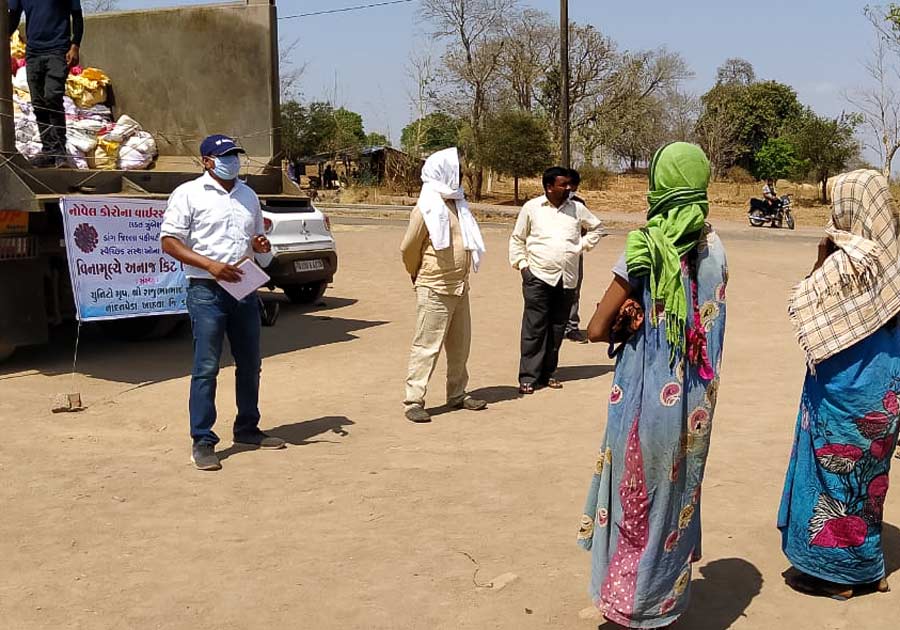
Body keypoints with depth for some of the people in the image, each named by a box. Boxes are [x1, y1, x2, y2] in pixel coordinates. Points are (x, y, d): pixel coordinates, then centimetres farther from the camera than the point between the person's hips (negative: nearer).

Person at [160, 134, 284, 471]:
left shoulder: (248, 195, 17)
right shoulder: (189, 193, -3)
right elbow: (169, 241, -8)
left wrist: (262, 247, 2)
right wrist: (210, 264, -19)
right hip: (207, 291, -6)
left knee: (250, 364, 13)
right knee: (206, 368, -6)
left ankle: (247, 429, 28)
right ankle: (202, 442, 1)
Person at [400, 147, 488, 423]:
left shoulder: (457, 203, 10)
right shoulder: (427, 208, -13)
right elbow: (408, 248, -6)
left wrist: (462, 276, 16)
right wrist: (418, 276, 8)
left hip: (460, 287, 8)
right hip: (434, 290, -8)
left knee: (460, 345, 15)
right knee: (426, 346, -5)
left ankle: (457, 395, 27)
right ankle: (414, 401, -1)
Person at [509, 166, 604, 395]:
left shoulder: (577, 208, 9)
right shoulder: (532, 208, 3)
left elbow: (597, 227, 25)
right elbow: (517, 239, 10)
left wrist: (583, 245, 11)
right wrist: (521, 264, 0)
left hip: (567, 279, 3)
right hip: (538, 276, -3)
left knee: (557, 329, 8)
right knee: (534, 328, -5)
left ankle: (547, 373, 19)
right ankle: (528, 377, 0)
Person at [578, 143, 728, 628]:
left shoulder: (645, 247, -14)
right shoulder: (715, 249, 1)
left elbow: (596, 329, -13)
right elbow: (709, 322, 9)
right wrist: (646, 318, -1)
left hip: (649, 393, -5)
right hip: (697, 398, 5)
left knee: (637, 496, 10)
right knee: (679, 497, 17)